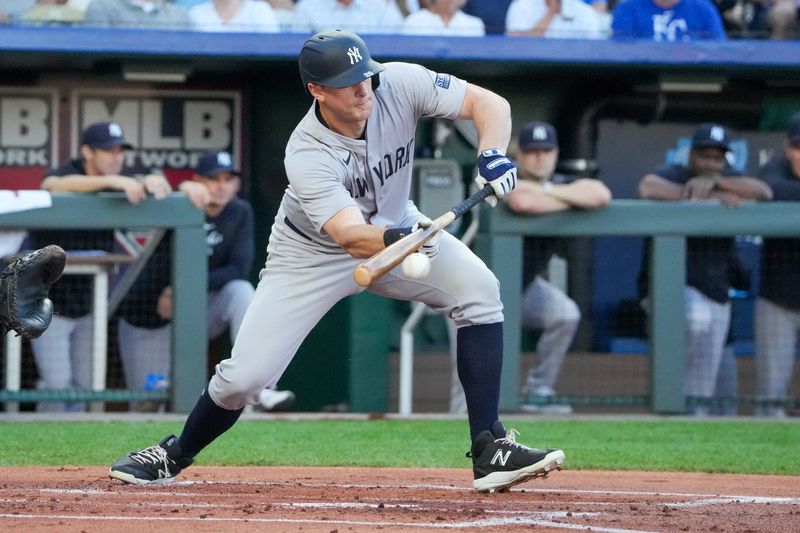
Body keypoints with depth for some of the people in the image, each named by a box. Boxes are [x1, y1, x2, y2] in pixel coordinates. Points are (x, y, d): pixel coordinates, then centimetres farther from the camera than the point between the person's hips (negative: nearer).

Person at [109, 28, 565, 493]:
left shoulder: (397, 85, -24)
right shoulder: (307, 155, -33)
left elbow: (490, 103, -23)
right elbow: (351, 238, -45)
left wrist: (492, 156, -43)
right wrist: (400, 241, -66)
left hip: (396, 229, 3)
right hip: (313, 254, -3)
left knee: (479, 290, -23)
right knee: (245, 376, -10)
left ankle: (491, 450, -19)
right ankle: (175, 456, 22)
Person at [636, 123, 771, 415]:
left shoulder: (727, 180, 9)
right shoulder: (673, 175, -5)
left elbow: (764, 192, -9)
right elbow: (646, 189, -28)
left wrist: (716, 182, -23)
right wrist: (708, 196, -24)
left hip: (716, 289, 6)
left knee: (708, 372, 4)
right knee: (697, 317, -34)